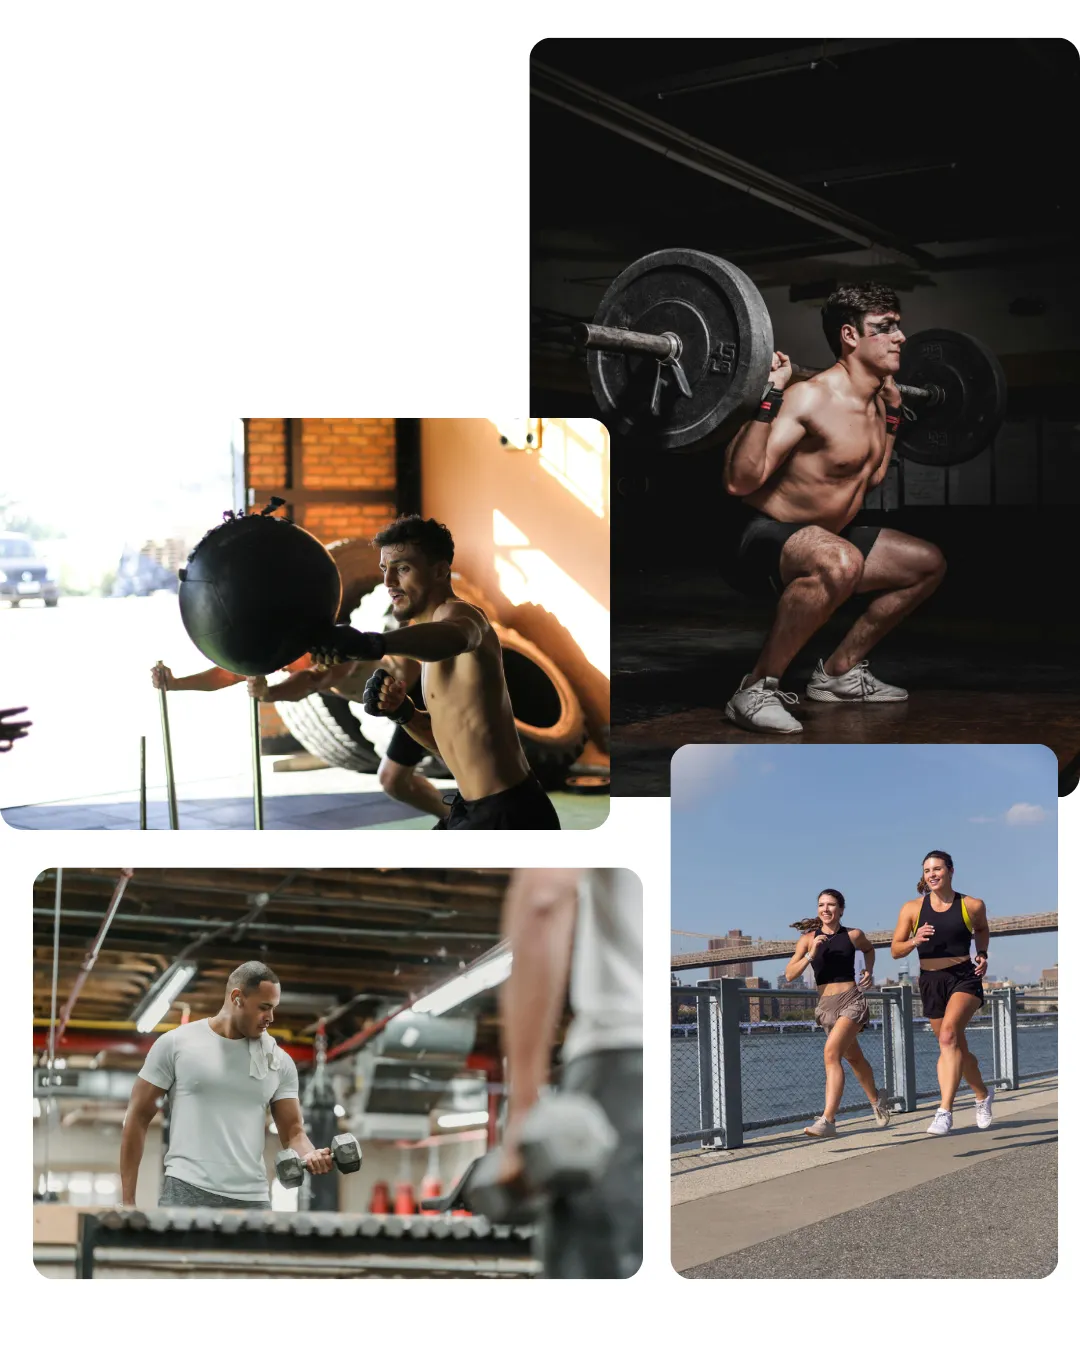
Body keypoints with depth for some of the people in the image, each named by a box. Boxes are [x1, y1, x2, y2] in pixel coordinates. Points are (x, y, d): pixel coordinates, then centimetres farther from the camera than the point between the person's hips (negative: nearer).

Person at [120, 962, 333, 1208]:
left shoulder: (279, 1062, 12)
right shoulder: (176, 1044, 3)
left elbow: (293, 1131, 11)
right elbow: (138, 1118, 5)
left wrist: (310, 1156, -15)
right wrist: (128, 1201, -2)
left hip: (252, 1199, 4)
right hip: (187, 1192, -4)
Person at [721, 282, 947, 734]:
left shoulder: (873, 403, 7)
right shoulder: (811, 397, -23)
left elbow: (872, 477, 25)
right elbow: (740, 480, -32)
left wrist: (892, 412, 23)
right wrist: (769, 395, -37)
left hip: (820, 536, 10)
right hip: (760, 538, -10)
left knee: (928, 563, 17)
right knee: (840, 564, -42)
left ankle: (839, 672, 21)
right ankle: (756, 689, -25)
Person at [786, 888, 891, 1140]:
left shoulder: (853, 935, 0)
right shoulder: (808, 939, 0)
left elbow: (868, 949, 24)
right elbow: (790, 974, -9)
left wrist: (869, 971, 8)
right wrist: (811, 955, -20)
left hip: (851, 1001, -4)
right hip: (826, 1005, 4)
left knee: (832, 1052, -24)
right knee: (853, 1057, 22)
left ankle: (828, 1120, -30)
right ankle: (876, 1099, 50)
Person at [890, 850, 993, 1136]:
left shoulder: (972, 906, 0)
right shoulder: (912, 909, 0)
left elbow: (982, 929, 23)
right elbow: (896, 950, 3)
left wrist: (982, 954, 5)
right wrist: (914, 941, -17)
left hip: (965, 977, -3)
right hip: (931, 981, 3)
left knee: (949, 1034, -26)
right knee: (957, 1047, 14)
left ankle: (945, 1112, -29)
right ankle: (983, 1096, 42)